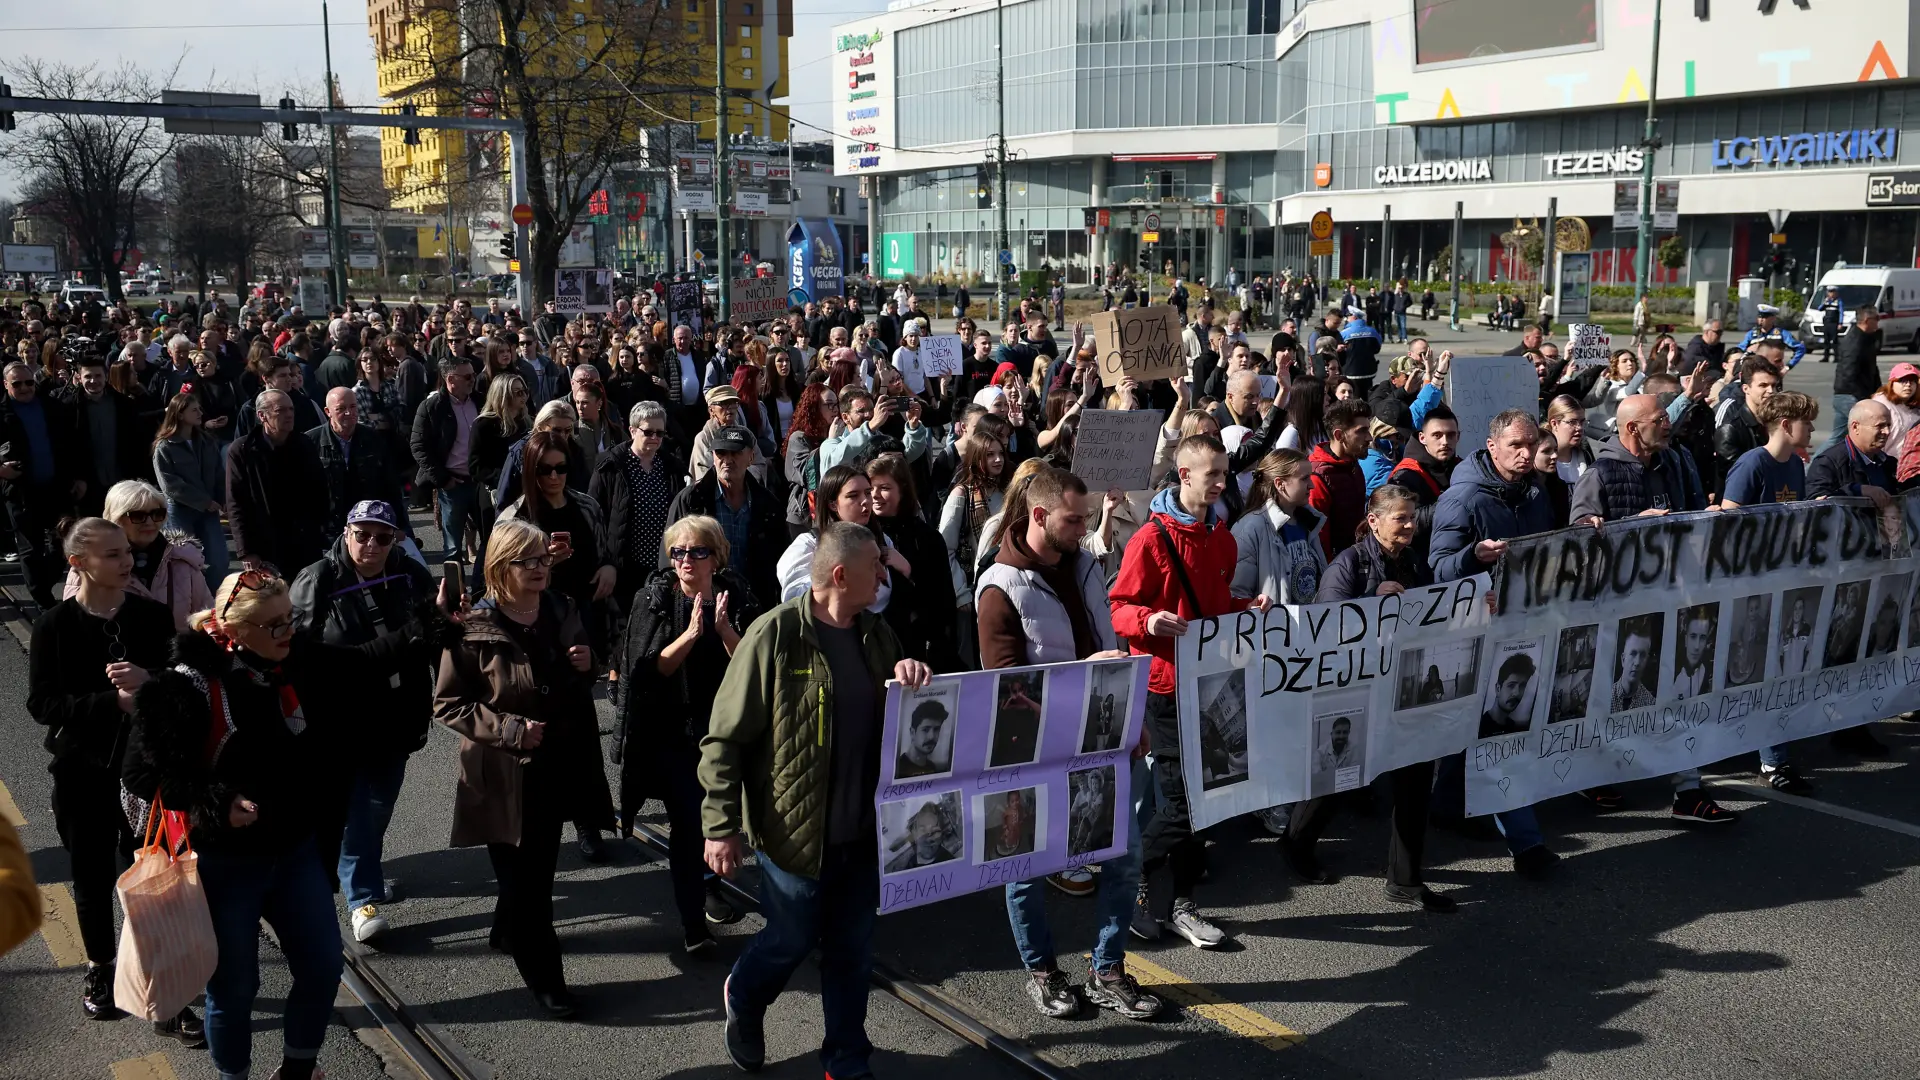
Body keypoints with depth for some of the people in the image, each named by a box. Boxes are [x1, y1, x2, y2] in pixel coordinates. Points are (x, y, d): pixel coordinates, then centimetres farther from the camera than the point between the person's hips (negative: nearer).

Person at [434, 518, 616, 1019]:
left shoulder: (562, 612, 3)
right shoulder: (475, 630, -15)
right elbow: (447, 704, -10)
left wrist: (585, 666, -6)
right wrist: (508, 728, -20)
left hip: (560, 766, 6)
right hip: (505, 775, -6)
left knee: (540, 867, 20)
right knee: (523, 878, 1)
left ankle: (508, 932, 45)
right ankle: (544, 977, 14)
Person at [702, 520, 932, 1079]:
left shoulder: (876, 633, 4)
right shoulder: (775, 635, -16)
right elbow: (724, 740, -13)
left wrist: (912, 678, -8)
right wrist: (721, 826, -15)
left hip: (862, 828, 5)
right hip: (794, 828, -5)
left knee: (852, 949, 13)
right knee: (793, 939, 12)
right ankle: (743, 998, 44)